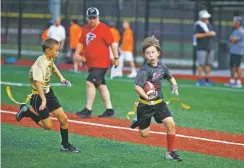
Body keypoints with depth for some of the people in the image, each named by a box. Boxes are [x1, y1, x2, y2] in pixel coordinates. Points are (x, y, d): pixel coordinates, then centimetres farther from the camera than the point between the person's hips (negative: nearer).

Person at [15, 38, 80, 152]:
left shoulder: (50, 59, -1)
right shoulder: (41, 63, -28)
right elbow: (38, 82, -42)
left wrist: (61, 78, 11)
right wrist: (43, 100, -52)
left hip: (48, 92, 8)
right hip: (39, 96, -8)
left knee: (63, 119, 3)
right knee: (48, 125, -2)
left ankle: (65, 145, 17)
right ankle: (26, 112, 16)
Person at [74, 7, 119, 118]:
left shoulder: (103, 29, -12)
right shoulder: (86, 29, 10)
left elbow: (112, 43, -13)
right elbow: (81, 43, 19)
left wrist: (116, 58, -14)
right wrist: (77, 54, 3)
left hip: (101, 63, -8)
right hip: (91, 63, 8)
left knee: (90, 83, -16)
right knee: (101, 85, 12)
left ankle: (88, 110, -12)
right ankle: (109, 110, 20)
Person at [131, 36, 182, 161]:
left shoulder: (162, 67, 0)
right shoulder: (144, 70, -20)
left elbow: (170, 77, 21)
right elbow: (137, 87, -31)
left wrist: (174, 85, 1)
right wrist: (147, 97, -45)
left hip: (159, 103, 5)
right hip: (145, 105, -5)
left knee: (171, 124, -11)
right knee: (144, 134, 5)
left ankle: (170, 152, 3)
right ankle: (138, 122, 40)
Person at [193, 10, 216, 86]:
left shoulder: (209, 24, 17)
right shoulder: (198, 25, -7)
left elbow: (213, 33, 25)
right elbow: (196, 35, -18)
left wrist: (212, 33, 4)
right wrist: (206, 34, -20)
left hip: (210, 47, 7)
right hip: (201, 48, -7)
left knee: (208, 64, 6)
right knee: (201, 64, -10)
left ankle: (207, 79, 11)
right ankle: (199, 80, -8)